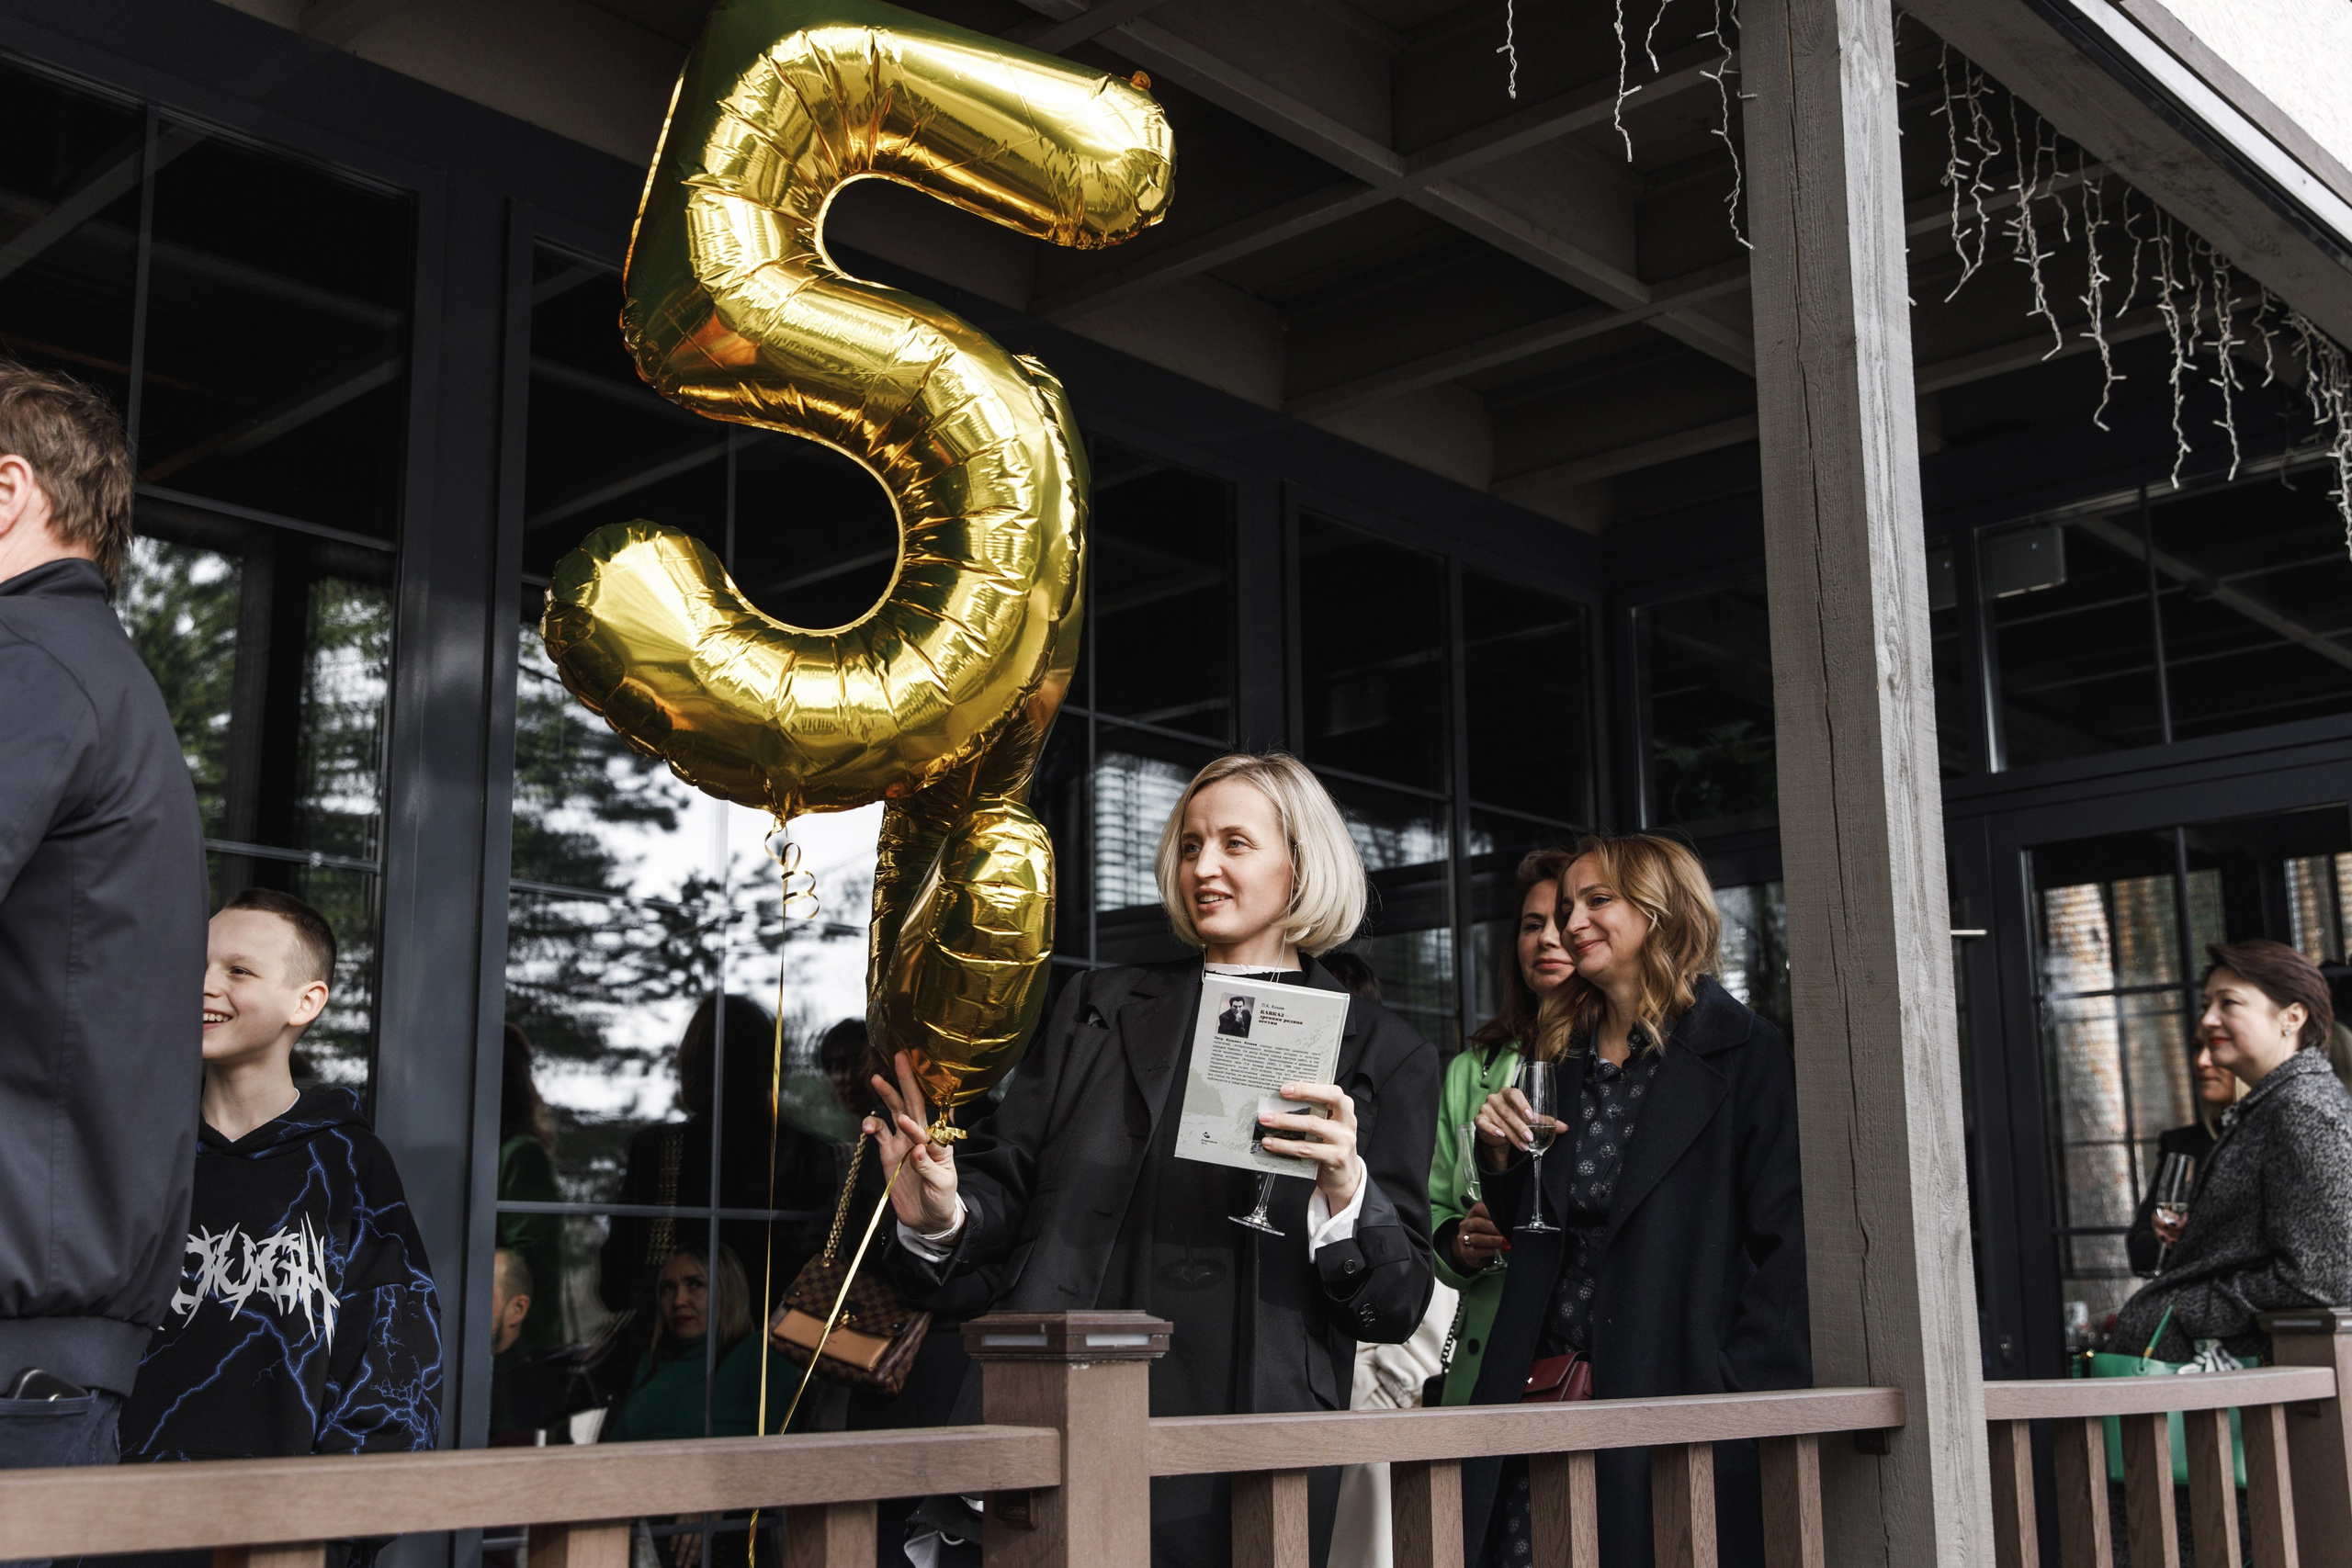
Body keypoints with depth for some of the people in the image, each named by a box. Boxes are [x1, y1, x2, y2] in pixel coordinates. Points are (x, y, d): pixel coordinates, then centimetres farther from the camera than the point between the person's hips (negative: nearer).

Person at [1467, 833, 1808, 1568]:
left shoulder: (1743, 1053, -4)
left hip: (1676, 1393, -5)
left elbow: (1783, 1238, -8)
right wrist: (1501, 1153, 2)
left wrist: (1750, 1391, -15)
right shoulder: (1560, 1054, 15)